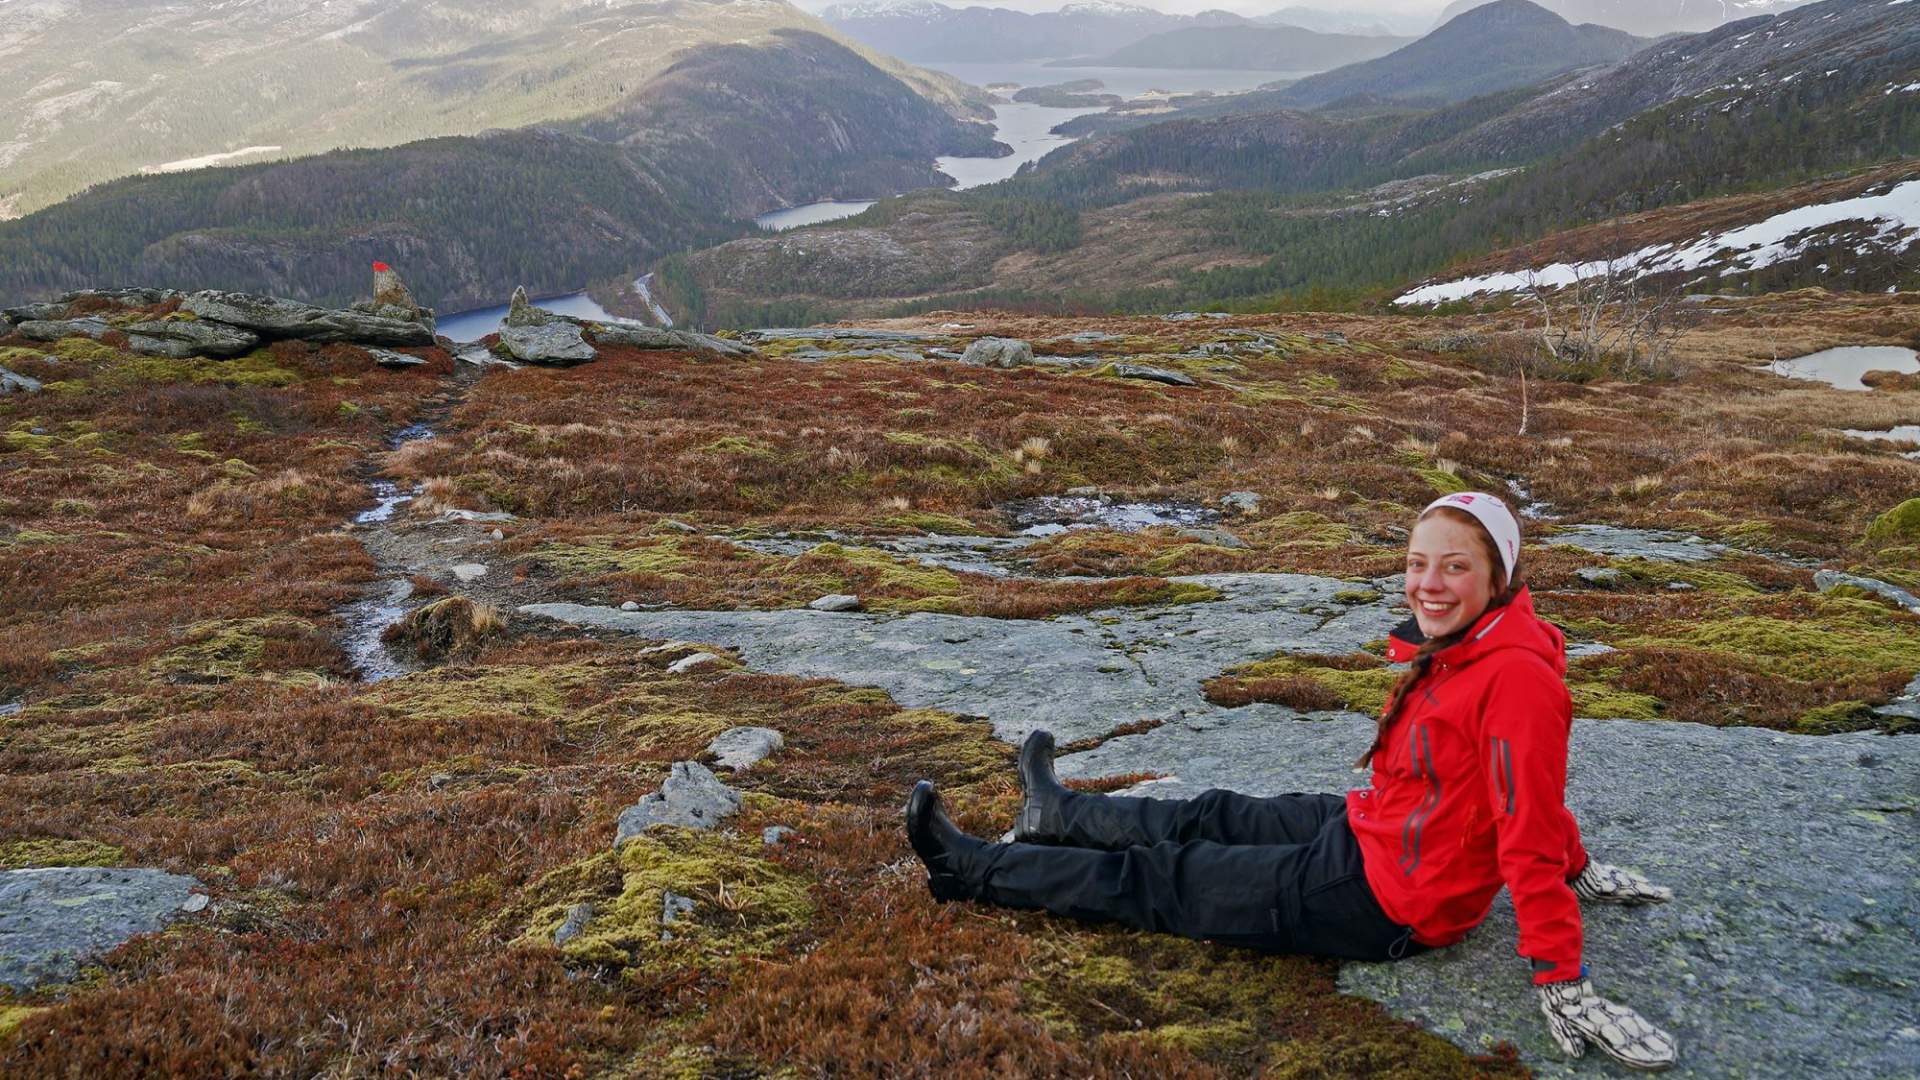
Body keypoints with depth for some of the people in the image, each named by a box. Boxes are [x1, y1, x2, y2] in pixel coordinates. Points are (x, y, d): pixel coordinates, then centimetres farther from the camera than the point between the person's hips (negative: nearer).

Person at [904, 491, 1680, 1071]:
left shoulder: (1515, 675, -28)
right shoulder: (1458, 649, 0)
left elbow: (1530, 828, -27)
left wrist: (1561, 984, -24)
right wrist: (1577, 869, 25)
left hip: (1385, 902, -8)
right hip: (1370, 834, 8)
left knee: (1157, 881, 6)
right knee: (1213, 820, 24)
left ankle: (972, 870, 23)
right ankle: (1057, 814, 51)